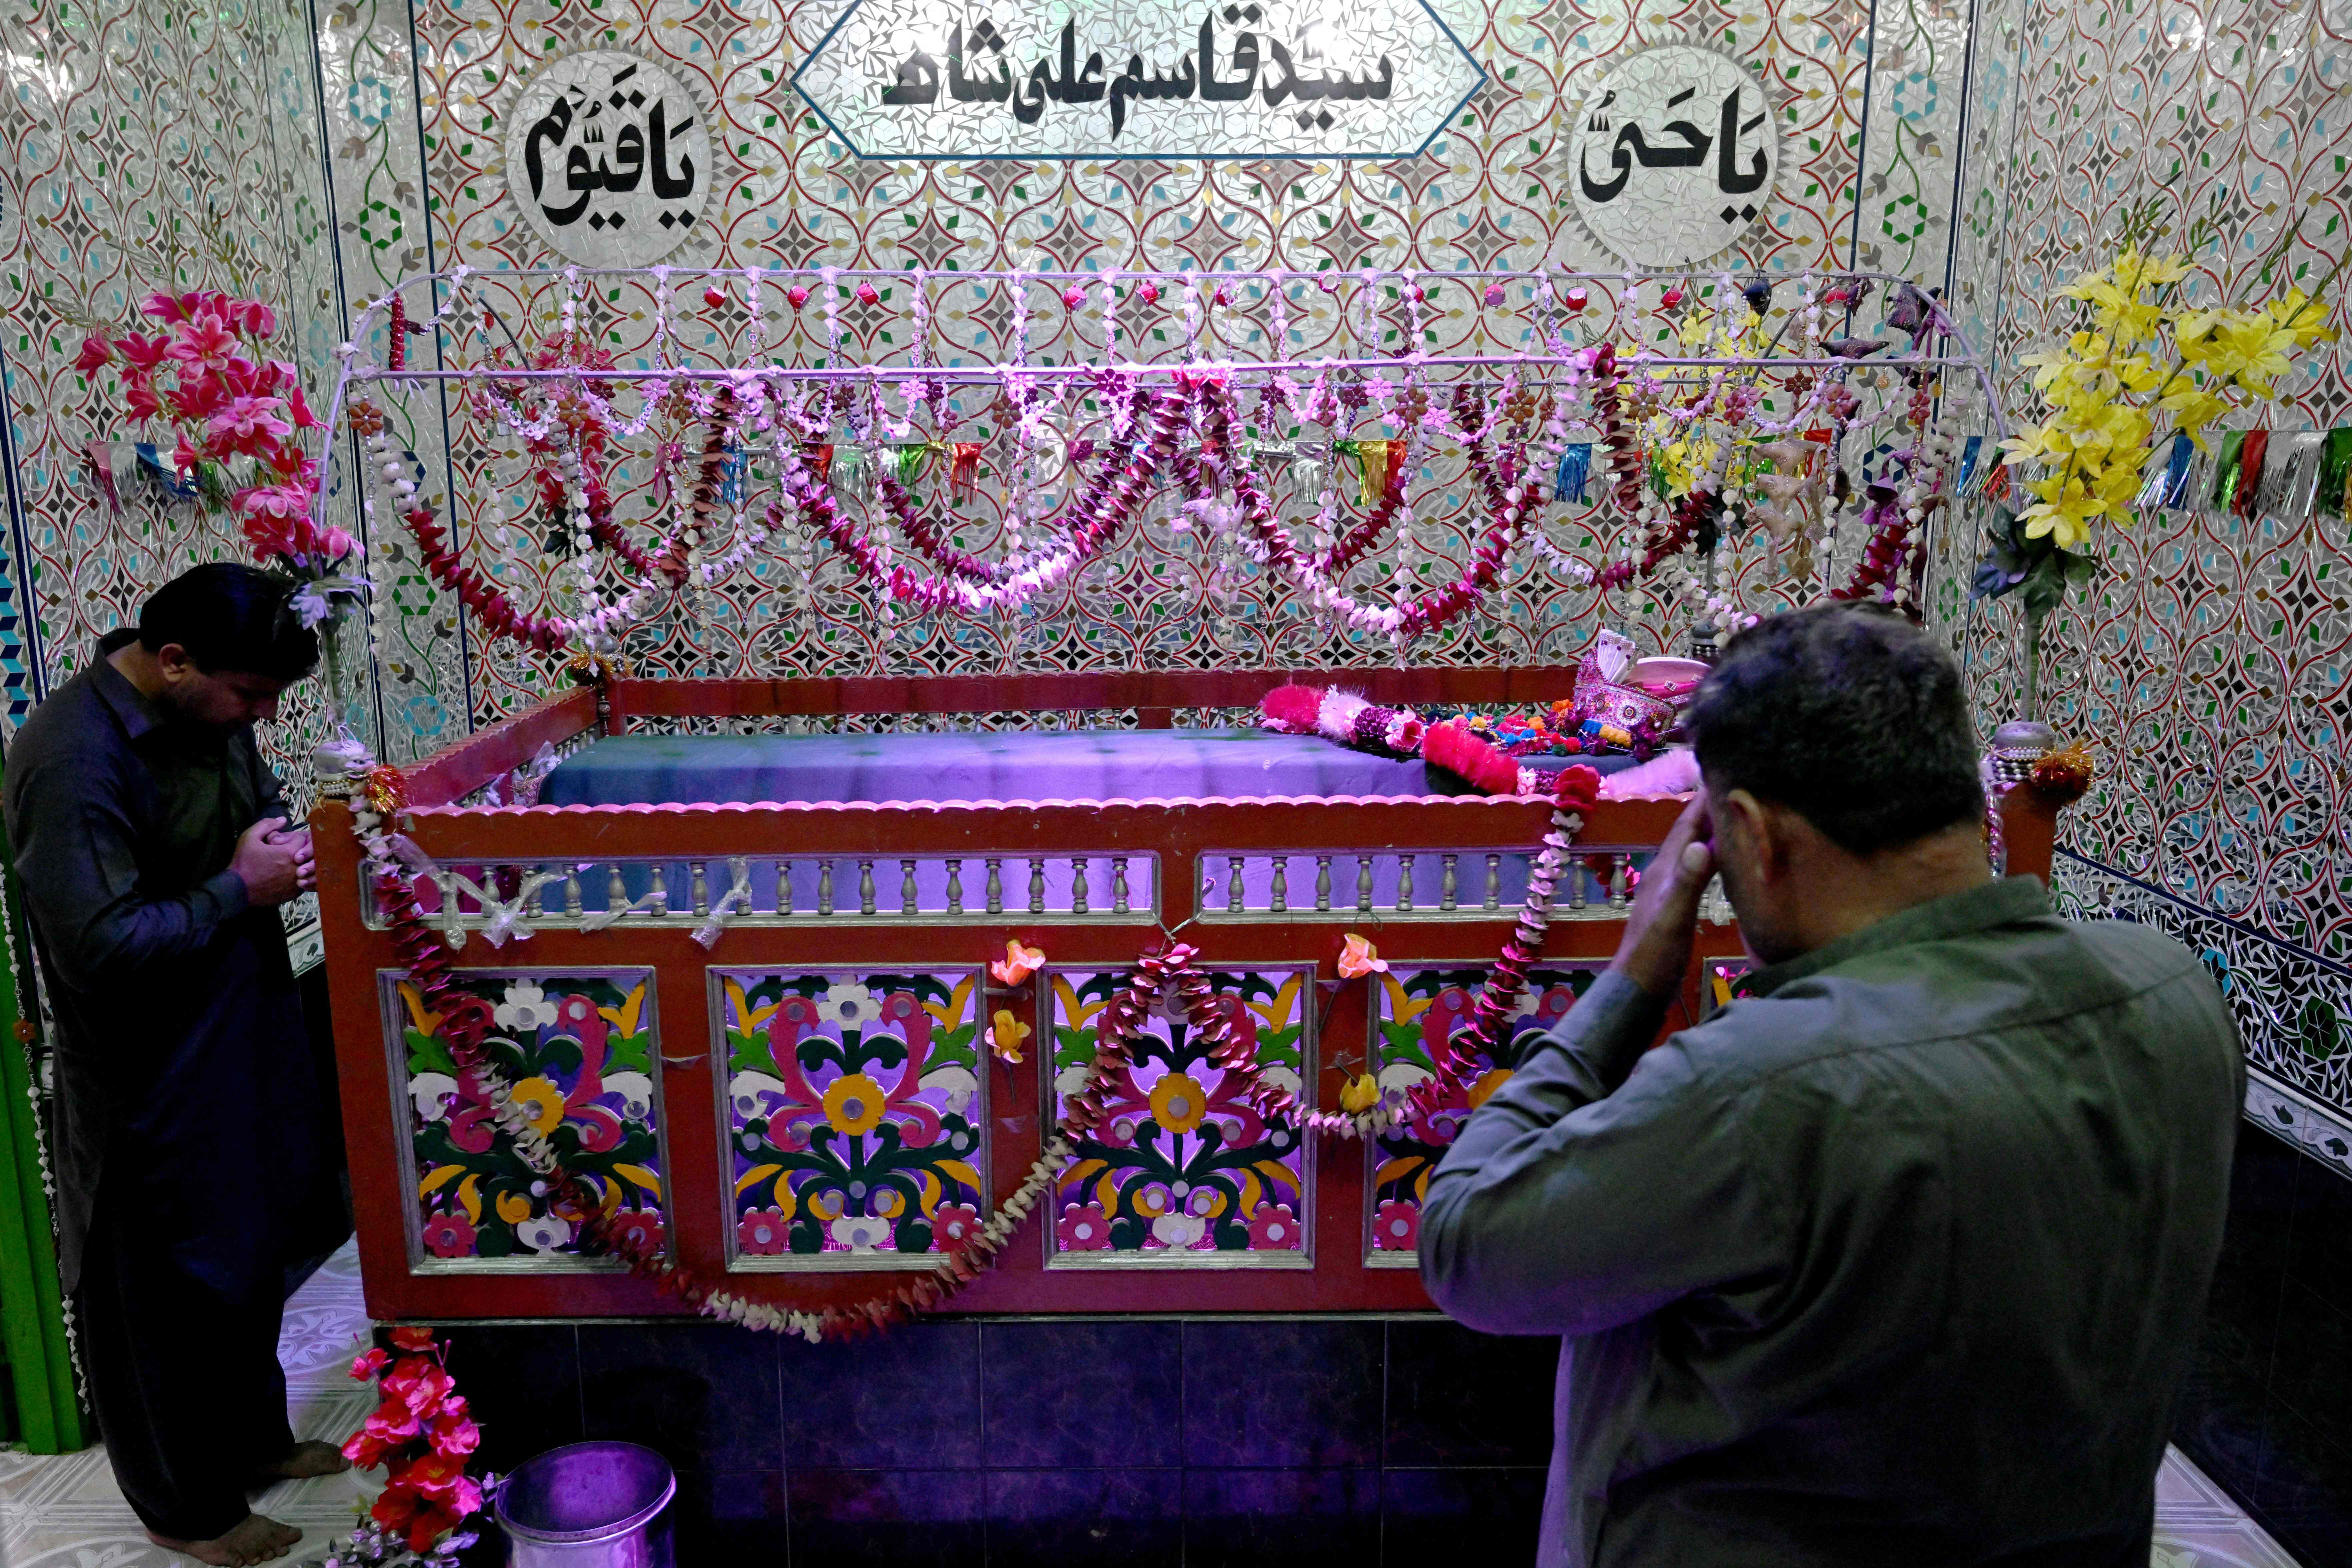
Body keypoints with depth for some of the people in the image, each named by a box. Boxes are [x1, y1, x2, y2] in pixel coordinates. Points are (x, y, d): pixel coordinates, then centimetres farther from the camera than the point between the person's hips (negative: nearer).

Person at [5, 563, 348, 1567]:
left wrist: (288, 844, -1)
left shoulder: (208, 710, 0)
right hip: (152, 1084, -8)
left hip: (244, 1044, 9)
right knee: (165, 1294, 10)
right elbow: (99, 946, -28)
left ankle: (255, 1439, 44)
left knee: (253, 1255, 23)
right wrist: (240, 892, -22)